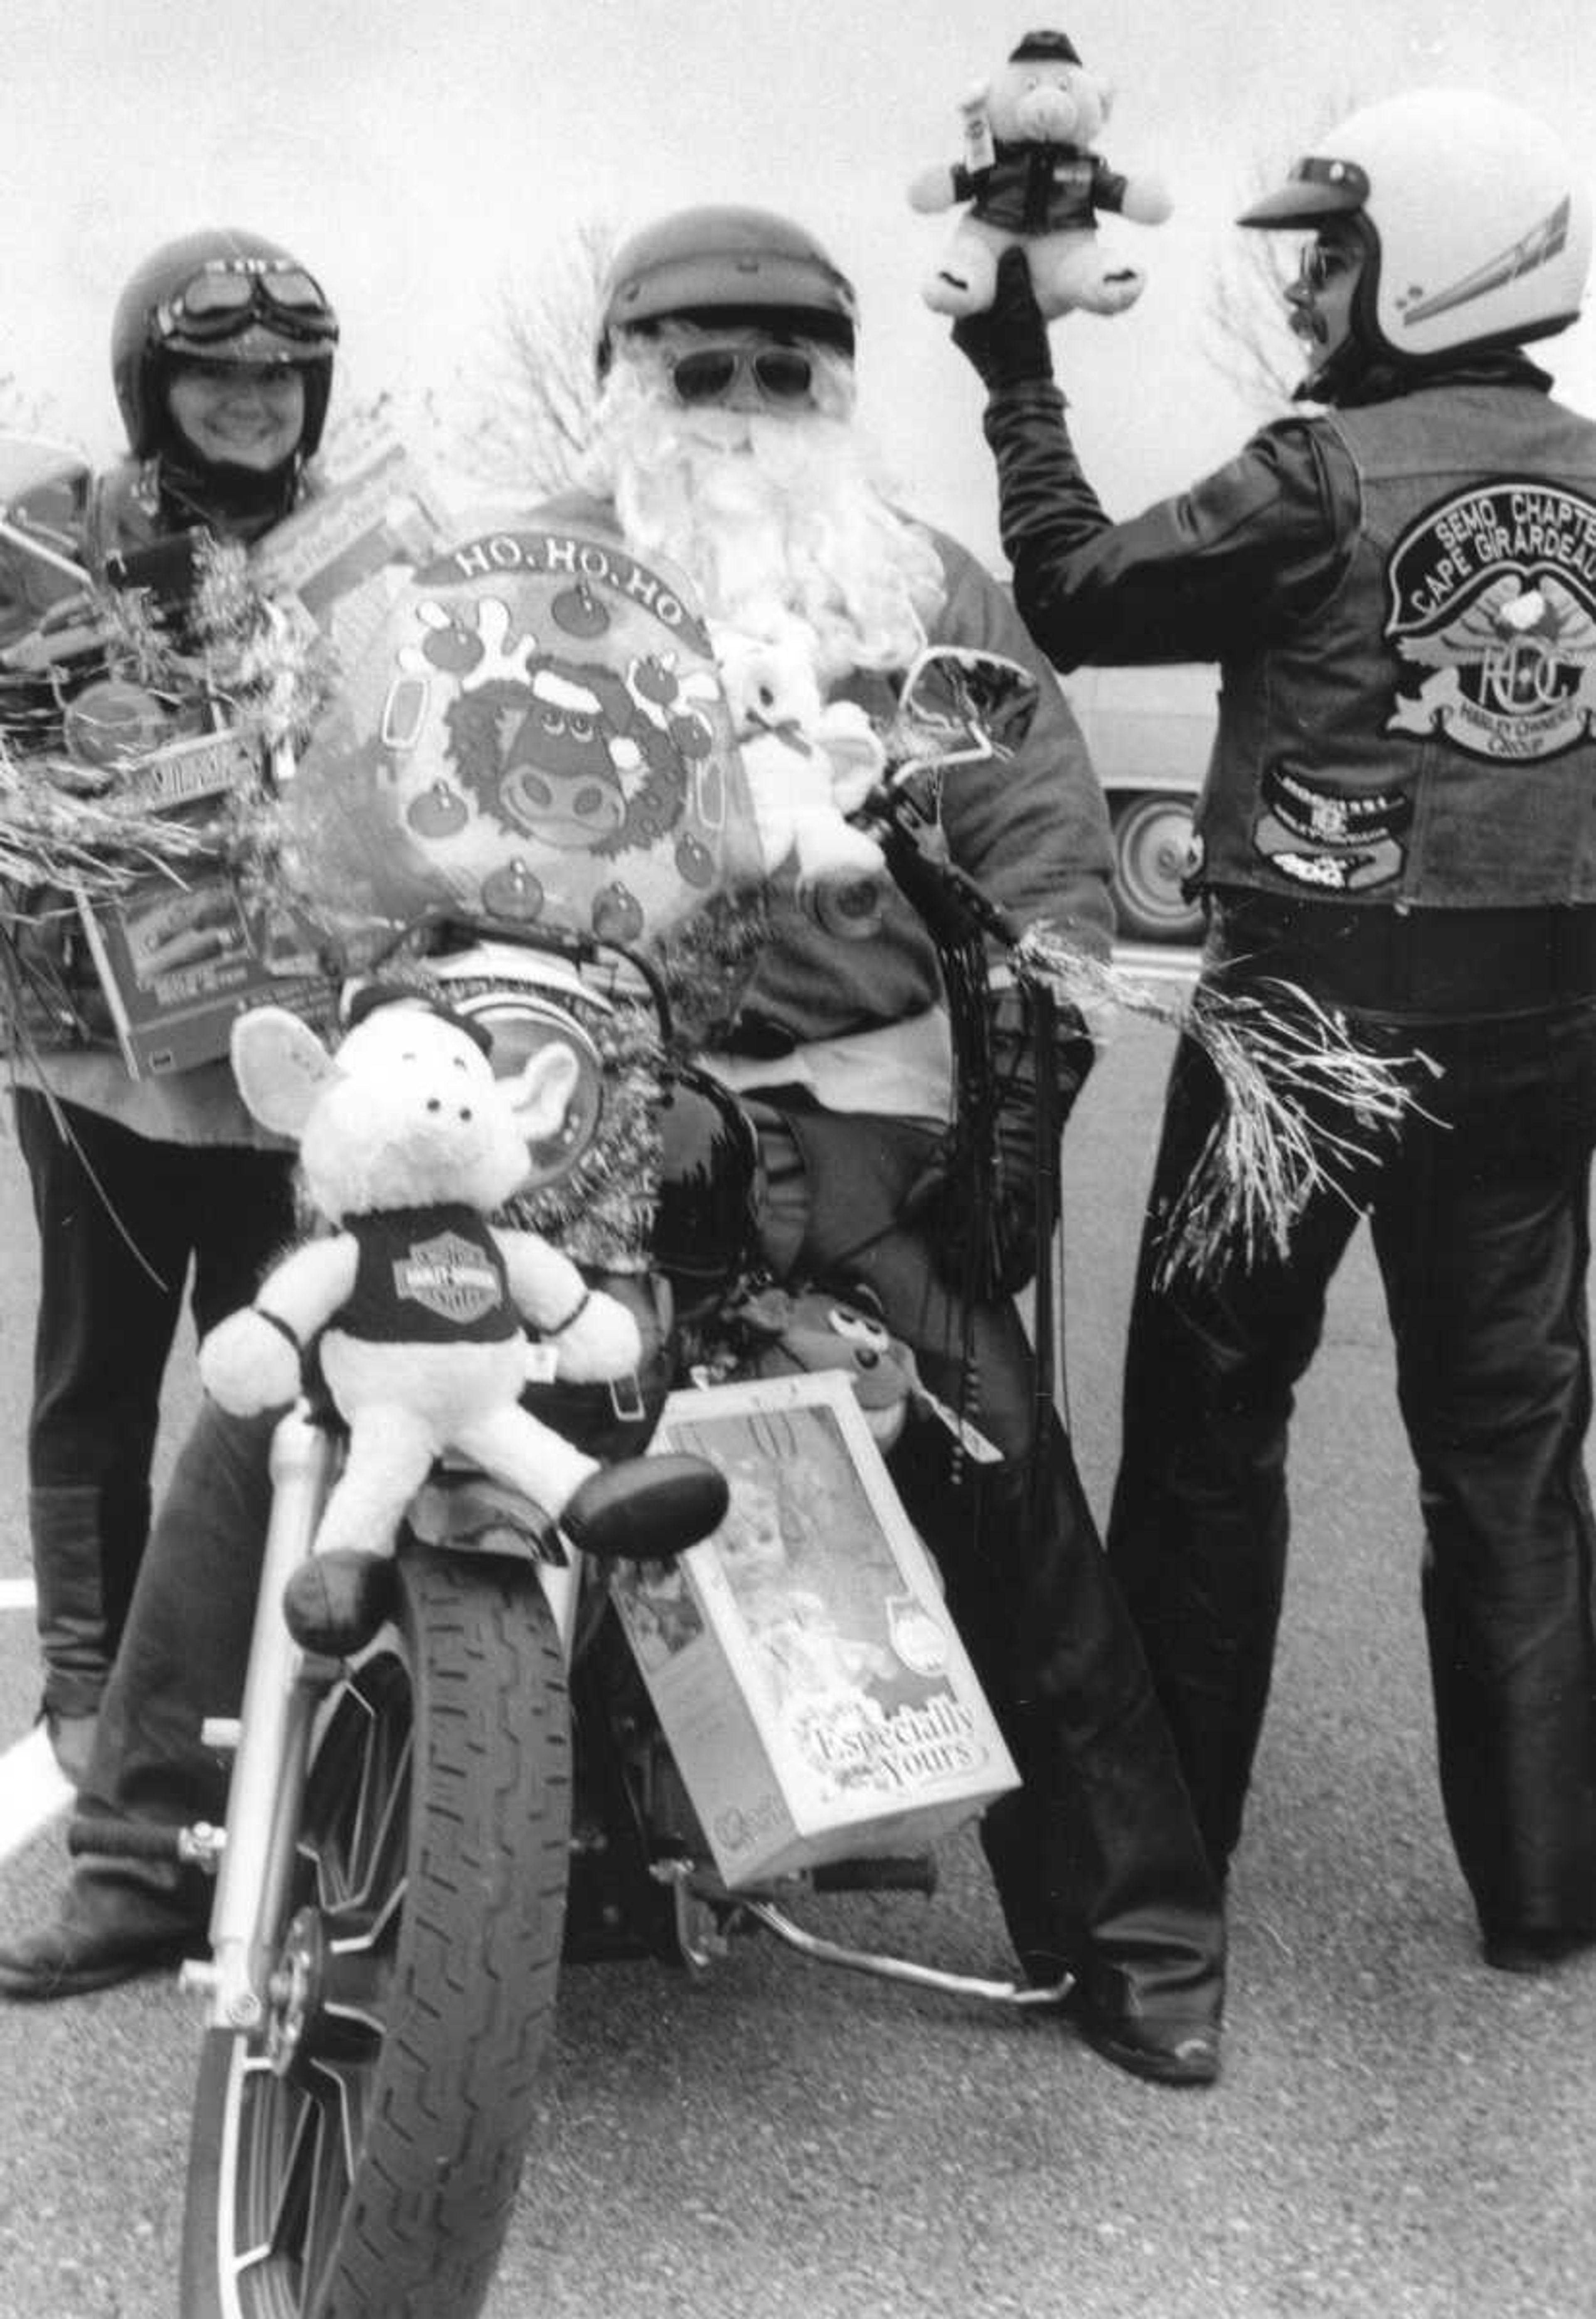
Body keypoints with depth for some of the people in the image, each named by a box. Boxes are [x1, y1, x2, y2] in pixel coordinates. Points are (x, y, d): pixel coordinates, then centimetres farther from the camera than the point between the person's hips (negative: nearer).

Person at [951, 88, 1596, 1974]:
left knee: (1211, 1407, 10)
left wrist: (1020, 389, 5)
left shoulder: (1330, 476, -12)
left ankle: (1170, 1826, 18)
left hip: (1319, 997, -5)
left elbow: (1079, 599, -5)